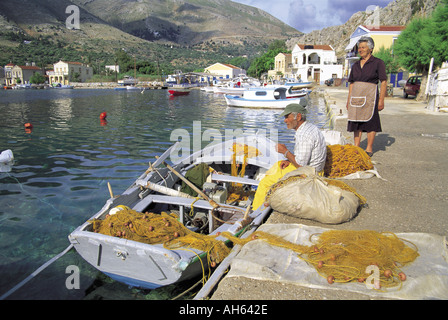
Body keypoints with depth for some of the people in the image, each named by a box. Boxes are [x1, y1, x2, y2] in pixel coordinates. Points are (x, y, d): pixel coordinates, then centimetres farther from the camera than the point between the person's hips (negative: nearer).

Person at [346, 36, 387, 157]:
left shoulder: (378, 63, -2)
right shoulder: (356, 65, 14)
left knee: (370, 122, -1)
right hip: (356, 97, 5)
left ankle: (369, 149, 8)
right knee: (356, 122, 6)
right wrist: (349, 100, 12)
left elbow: (384, 82, -4)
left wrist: (381, 100, -10)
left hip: (370, 96, -5)